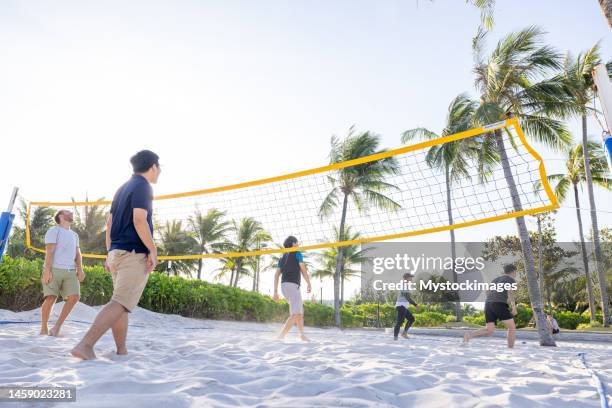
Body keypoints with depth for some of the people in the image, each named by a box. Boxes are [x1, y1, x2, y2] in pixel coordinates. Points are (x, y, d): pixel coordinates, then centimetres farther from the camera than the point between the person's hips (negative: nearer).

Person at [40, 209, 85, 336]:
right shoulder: (54, 230, 5)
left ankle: (57, 325, -1)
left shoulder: (74, 235, 25)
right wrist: (47, 270, -15)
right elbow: (50, 251, -5)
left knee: (74, 296, -12)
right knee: (51, 298, -11)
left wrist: (80, 269, 3)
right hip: (54, 270, -5)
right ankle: (44, 327, 5)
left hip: (71, 271, 5)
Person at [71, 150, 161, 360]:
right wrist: (153, 250, -16)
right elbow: (139, 220, -18)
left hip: (116, 253, 9)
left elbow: (109, 223, 20)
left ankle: (122, 350, 15)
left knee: (122, 304, 12)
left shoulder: (122, 188, 20)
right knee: (120, 303, -12)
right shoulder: (142, 187, -6)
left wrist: (110, 252, 22)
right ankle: (85, 345, -20)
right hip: (134, 254, -9)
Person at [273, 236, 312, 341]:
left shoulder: (282, 257, 21)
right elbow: (303, 270, -3)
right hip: (292, 285, -8)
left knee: (300, 311, 20)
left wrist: (275, 292, 11)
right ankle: (280, 337, -27)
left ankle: (302, 334, 20)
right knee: (295, 314, -14)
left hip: (284, 286, 8)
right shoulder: (297, 253, 4)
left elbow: (276, 275, 14)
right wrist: (309, 284, 4)